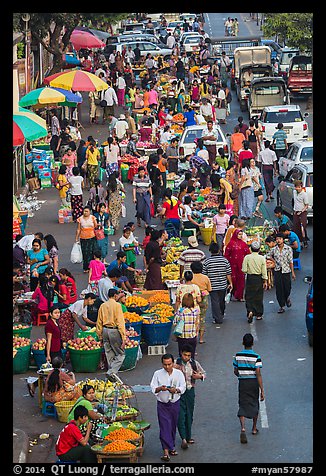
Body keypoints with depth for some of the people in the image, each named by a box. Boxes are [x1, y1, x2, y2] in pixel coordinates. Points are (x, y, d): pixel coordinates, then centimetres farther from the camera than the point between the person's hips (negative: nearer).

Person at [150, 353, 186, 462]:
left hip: (175, 403, 2)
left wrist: (176, 390, -24)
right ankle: (166, 451, -15)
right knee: (164, 426, -10)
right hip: (162, 404, -2)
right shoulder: (157, 374, -4)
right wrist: (160, 388, -26)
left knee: (173, 426, 11)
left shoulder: (179, 373, -1)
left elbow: (183, 387, -3)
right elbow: (153, 388, -5)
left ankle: (171, 446, 28)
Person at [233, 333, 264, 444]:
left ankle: (243, 428, -21)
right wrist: (262, 390, -11)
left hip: (242, 382, 1)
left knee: (242, 406, 2)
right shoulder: (256, 357, -12)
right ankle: (254, 428, 32)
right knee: (254, 405, 19)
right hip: (253, 383, -1)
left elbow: (235, 371, 6)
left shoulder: (238, 356, -4)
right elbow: (258, 374, -14)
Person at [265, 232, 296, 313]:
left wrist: (293, 272, -6)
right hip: (277, 271, 2)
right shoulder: (274, 249, 2)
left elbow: (290, 261, -4)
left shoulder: (288, 249, -3)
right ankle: (281, 307, 7)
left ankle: (287, 298, 37)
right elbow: (267, 255, 18)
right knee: (279, 289, -1)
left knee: (287, 288, 1)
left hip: (286, 271, -2)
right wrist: (273, 260, 3)